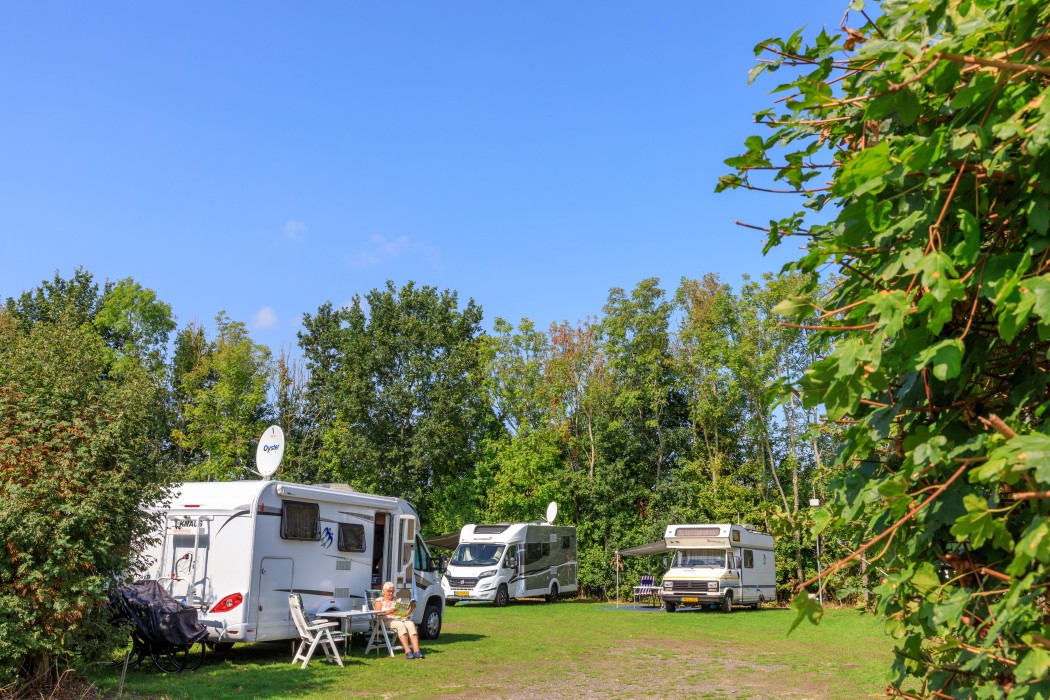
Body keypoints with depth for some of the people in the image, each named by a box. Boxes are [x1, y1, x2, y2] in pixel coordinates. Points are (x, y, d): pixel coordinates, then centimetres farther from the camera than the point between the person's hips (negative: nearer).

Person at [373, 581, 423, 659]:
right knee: (400, 625, -37)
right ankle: (407, 651, -48)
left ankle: (416, 650, -42)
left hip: (400, 619, 4)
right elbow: (378, 614, -4)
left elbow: (405, 614, 20)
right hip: (388, 621, -4)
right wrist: (388, 612, -21)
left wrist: (411, 609, -1)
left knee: (411, 624, -30)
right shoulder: (380, 601, 15)